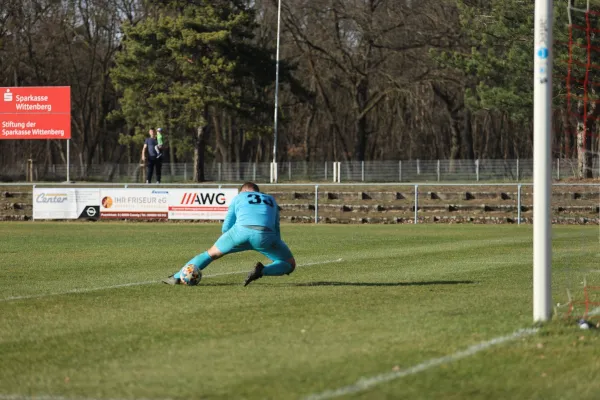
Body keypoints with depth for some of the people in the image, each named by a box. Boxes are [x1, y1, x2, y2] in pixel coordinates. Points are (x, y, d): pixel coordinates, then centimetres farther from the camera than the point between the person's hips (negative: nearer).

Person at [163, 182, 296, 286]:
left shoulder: (239, 197, 29)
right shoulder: (271, 200, 35)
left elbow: (226, 228, 21)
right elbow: (276, 230, 34)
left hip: (241, 230, 0)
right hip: (266, 234, 0)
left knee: (211, 253, 21)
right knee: (290, 264, 15)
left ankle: (176, 278, 14)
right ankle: (262, 271, -12)